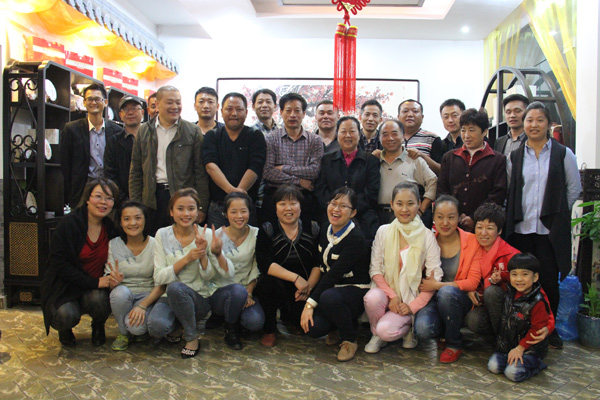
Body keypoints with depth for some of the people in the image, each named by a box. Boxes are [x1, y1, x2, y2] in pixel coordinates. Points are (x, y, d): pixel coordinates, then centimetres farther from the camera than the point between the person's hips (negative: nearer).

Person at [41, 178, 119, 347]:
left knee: (99, 300, -31)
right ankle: (65, 328, 12)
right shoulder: (68, 224, -12)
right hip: (64, 287, -2)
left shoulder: (111, 228, 0)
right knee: (67, 316, -30)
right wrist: (94, 282, -23)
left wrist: (113, 278, -17)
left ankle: (98, 326, 7)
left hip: (96, 288, 2)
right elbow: (58, 263, -16)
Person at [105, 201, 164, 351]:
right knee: (120, 292, -32)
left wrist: (142, 306, -24)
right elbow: (109, 282, -2)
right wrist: (114, 282, -27)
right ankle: (123, 333, -4)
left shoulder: (155, 245, -10)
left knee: (135, 326, -31)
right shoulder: (113, 245, -4)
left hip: (148, 297, -2)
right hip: (123, 298, 2)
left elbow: (161, 285, -10)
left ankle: (139, 329, 9)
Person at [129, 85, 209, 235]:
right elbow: (135, 171, 10)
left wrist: (202, 206, -4)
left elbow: (201, 172, 1)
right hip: (152, 198, 2)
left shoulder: (193, 131, 3)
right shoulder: (144, 131, 9)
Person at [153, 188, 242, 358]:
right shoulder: (163, 235, -2)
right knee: (175, 287, -33)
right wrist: (188, 258, -21)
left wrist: (217, 253, -27)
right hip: (181, 299, -1)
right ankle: (191, 338, -10)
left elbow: (229, 274, -9)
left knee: (239, 291, -28)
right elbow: (159, 278, -11)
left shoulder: (207, 234, -3)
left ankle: (230, 329, 4)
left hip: (210, 296, 1)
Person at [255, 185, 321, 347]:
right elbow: (264, 264, -17)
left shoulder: (313, 229, 2)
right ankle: (269, 330, -7)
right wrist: (296, 278, -24)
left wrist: (309, 285, -18)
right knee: (266, 281, -33)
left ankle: (289, 316, 20)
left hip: (304, 292, 2)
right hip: (278, 288, -1)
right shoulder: (267, 230, -4)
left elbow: (319, 264, -1)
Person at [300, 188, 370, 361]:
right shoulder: (325, 232, 4)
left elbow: (334, 274, -23)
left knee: (329, 297, -37)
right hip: (330, 288, 5)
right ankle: (337, 328, 16)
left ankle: (349, 340, -10)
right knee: (313, 328, -20)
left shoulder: (356, 239, -18)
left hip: (356, 291, -5)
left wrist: (311, 303, -24)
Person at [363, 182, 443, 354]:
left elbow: (434, 277, -6)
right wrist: (392, 296, -15)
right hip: (386, 290, 2)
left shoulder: (427, 236, -4)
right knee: (372, 297, -33)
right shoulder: (383, 232, 1)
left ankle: (409, 327, 10)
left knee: (386, 330, -26)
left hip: (413, 297, -2)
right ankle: (376, 334, -1)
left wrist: (413, 306, -12)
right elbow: (375, 269, -1)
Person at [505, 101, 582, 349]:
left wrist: (557, 212, 5)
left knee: (549, 280, 1)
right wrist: (516, 215, 5)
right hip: (521, 228, 2)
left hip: (550, 229, -1)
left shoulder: (563, 154, 4)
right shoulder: (514, 157, 9)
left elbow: (574, 188, 8)